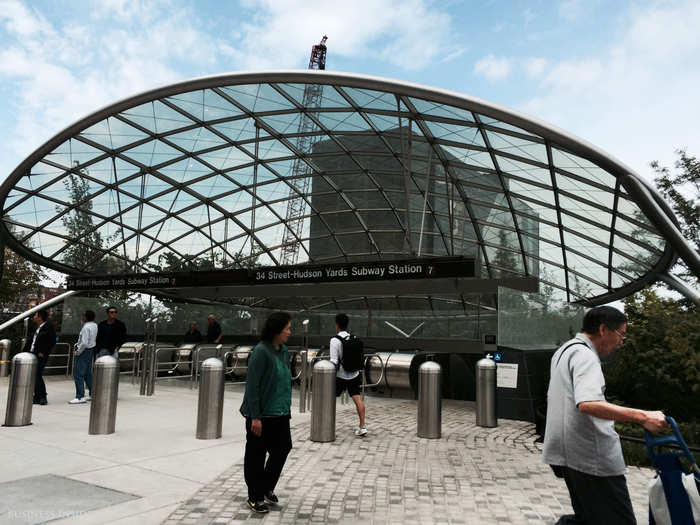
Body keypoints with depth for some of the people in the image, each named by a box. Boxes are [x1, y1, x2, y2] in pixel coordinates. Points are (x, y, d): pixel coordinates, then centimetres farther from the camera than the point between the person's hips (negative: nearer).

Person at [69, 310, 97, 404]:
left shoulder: (86, 327, -20)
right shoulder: (95, 325, 7)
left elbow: (84, 343, -25)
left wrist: (77, 352, -13)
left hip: (83, 351, -10)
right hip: (91, 350, 10)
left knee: (78, 374, -5)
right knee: (87, 373, 17)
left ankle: (80, 397, -3)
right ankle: (92, 394, 24)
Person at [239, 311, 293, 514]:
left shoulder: (283, 351, 5)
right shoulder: (261, 352, -19)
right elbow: (252, 386, -19)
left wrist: (287, 407, 14)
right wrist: (255, 417, -19)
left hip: (280, 414, 8)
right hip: (262, 415, -8)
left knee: (282, 449, 16)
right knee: (256, 456, 9)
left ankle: (267, 487, 38)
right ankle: (255, 497, 27)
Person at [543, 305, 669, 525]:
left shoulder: (564, 350, 17)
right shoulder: (584, 354, -14)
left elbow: (551, 398, 27)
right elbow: (588, 404, -30)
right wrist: (642, 416, -30)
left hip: (568, 453, 10)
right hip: (591, 457, -10)